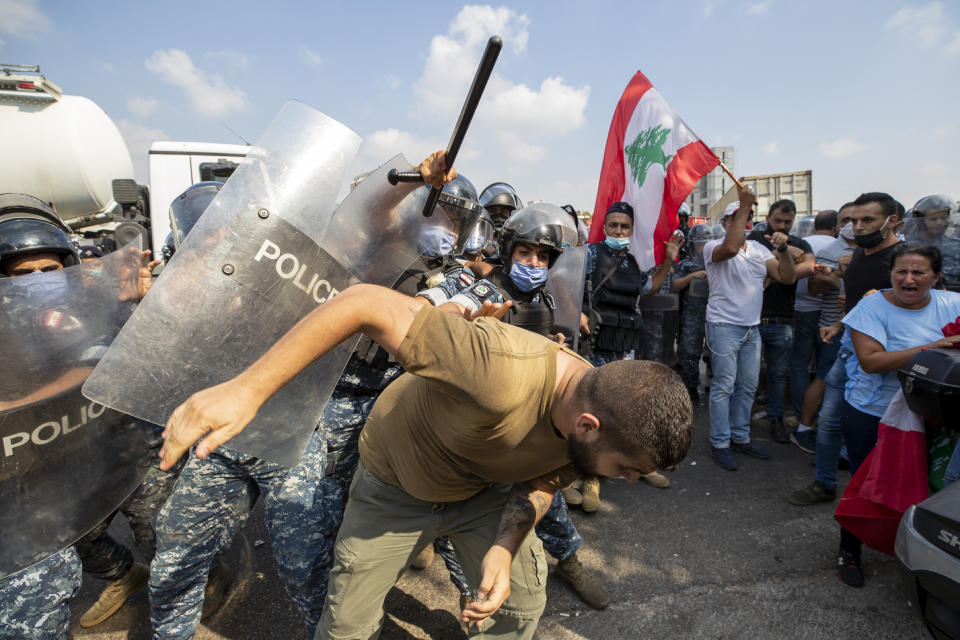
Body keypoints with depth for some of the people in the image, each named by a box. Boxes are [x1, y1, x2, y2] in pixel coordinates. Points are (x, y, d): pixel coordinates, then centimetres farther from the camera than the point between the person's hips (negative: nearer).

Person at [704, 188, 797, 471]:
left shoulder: (759, 249, 11)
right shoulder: (714, 246, -7)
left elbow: (788, 278, 4)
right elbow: (731, 248, -32)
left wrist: (782, 249, -12)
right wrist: (743, 206, -25)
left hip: (752, 328, 7)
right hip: (724, 326, -6)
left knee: (748, 386, 13)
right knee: (724, 386, -3)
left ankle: (740, 437, 26)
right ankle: (720, 443, 8)